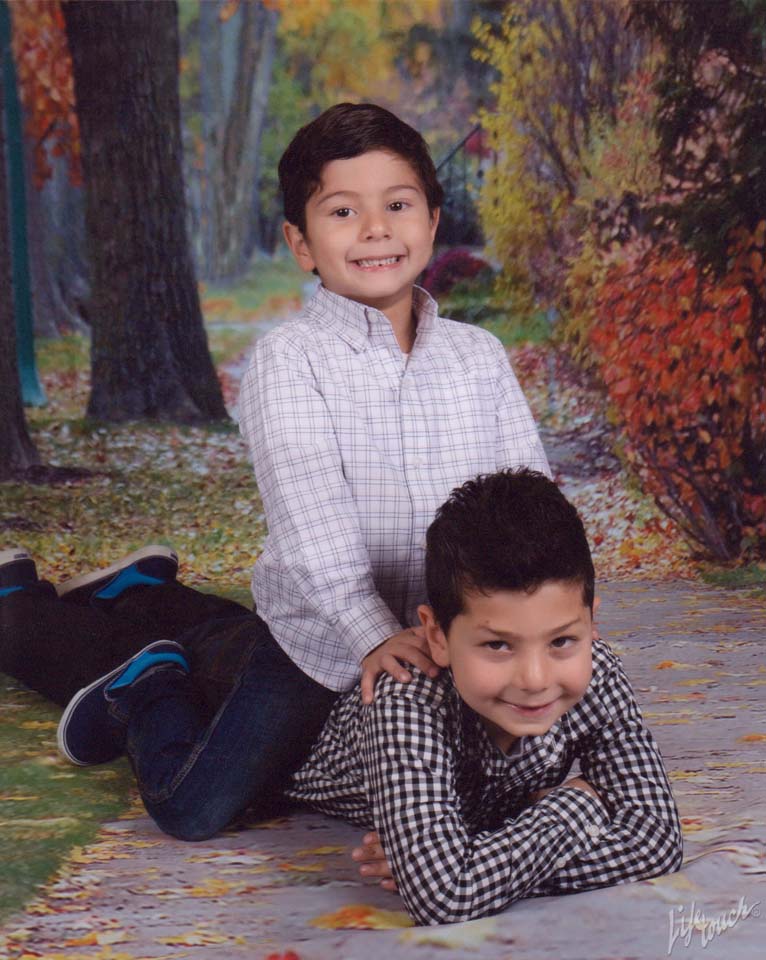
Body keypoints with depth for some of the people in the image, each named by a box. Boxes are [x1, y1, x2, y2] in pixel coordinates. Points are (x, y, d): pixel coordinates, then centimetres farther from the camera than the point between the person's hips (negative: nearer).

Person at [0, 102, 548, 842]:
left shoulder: (480, 357, -2)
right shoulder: (290, 359, -16)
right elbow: (311, 516, -26)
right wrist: (374, 634, -36)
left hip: (444, 636, 5)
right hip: (319, 637, -4)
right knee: (192, 810, -4)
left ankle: (145, 601, 47)